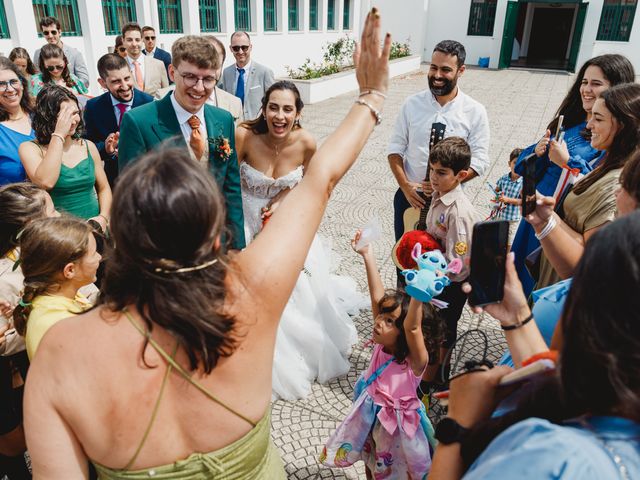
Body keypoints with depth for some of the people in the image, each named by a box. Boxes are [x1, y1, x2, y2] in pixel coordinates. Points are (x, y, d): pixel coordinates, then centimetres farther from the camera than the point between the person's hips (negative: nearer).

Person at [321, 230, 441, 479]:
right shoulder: (382, 344, -15)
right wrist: (368, 255, -25)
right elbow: (377, 296, -21)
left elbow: (412, 327, -51)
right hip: (370, 421, 5)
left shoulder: (416, 361, -29)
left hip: (398, 429, -5)